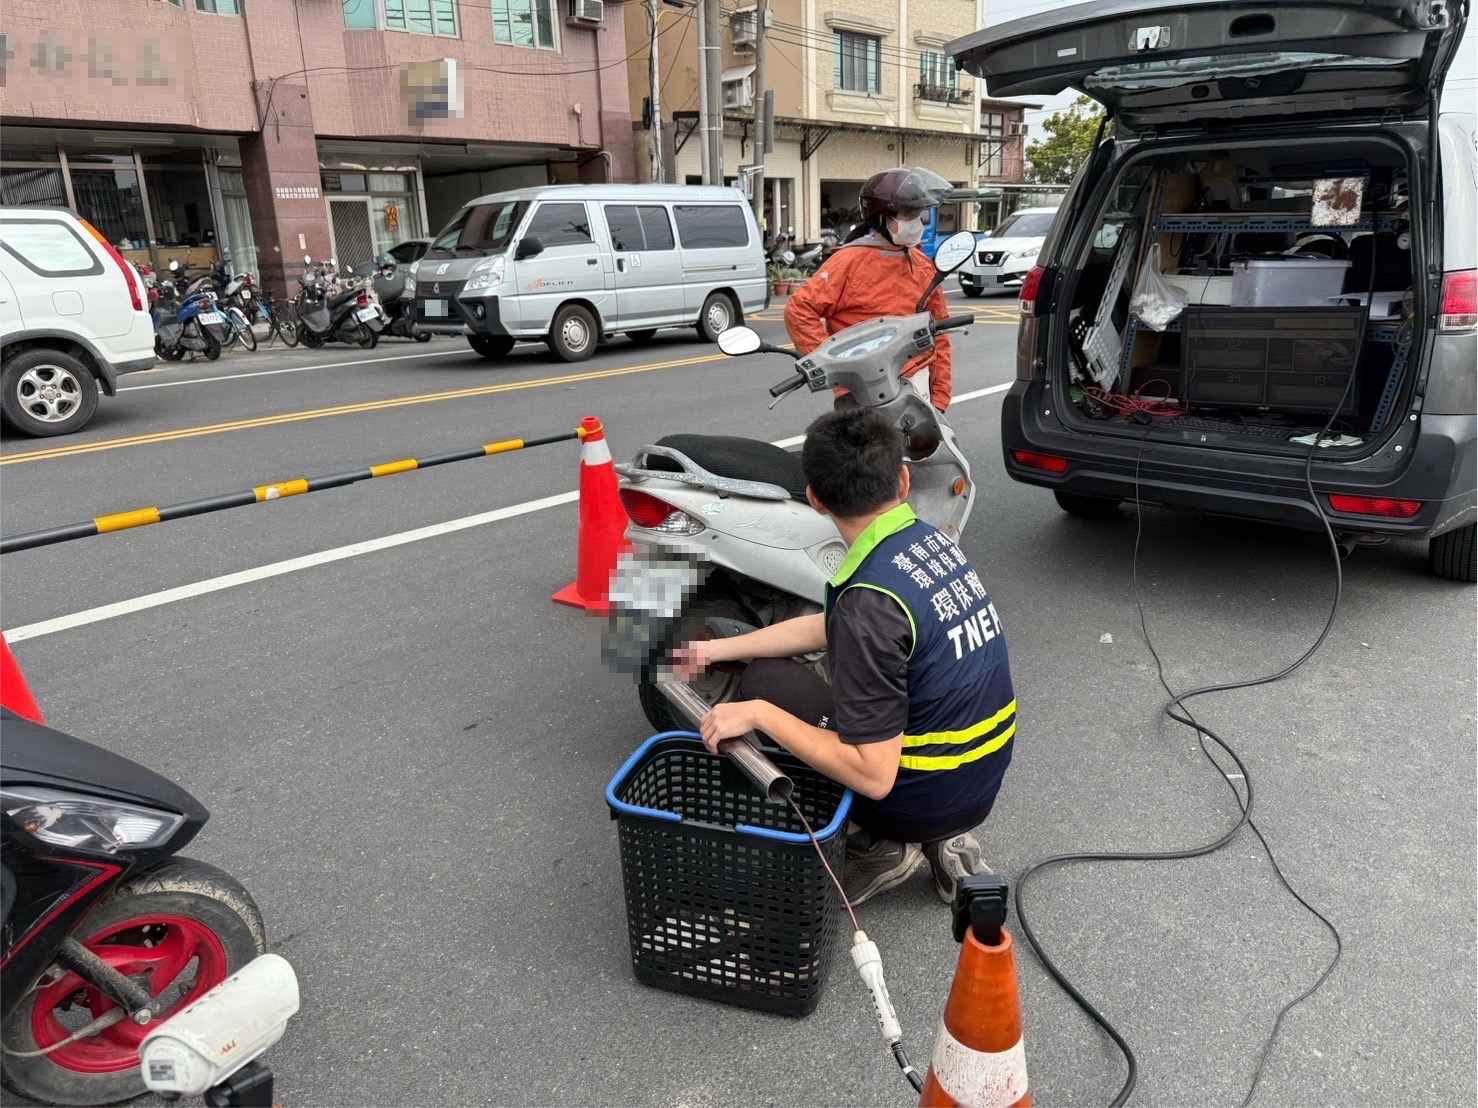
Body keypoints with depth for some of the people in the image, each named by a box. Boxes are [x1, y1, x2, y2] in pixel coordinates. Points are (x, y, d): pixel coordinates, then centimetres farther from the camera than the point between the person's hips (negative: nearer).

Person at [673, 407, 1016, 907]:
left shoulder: (872, 599, -28)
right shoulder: (934, 540, -1)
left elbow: (873, 777, -27)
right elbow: (827, 627, 10)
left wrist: (758, 714, -19)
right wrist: (714, 649, 14)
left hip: (925, 798, -7)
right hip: (987, 776, 8)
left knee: (763, 681, 3)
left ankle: (874, 846, 4)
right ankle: (942, 840, 15)